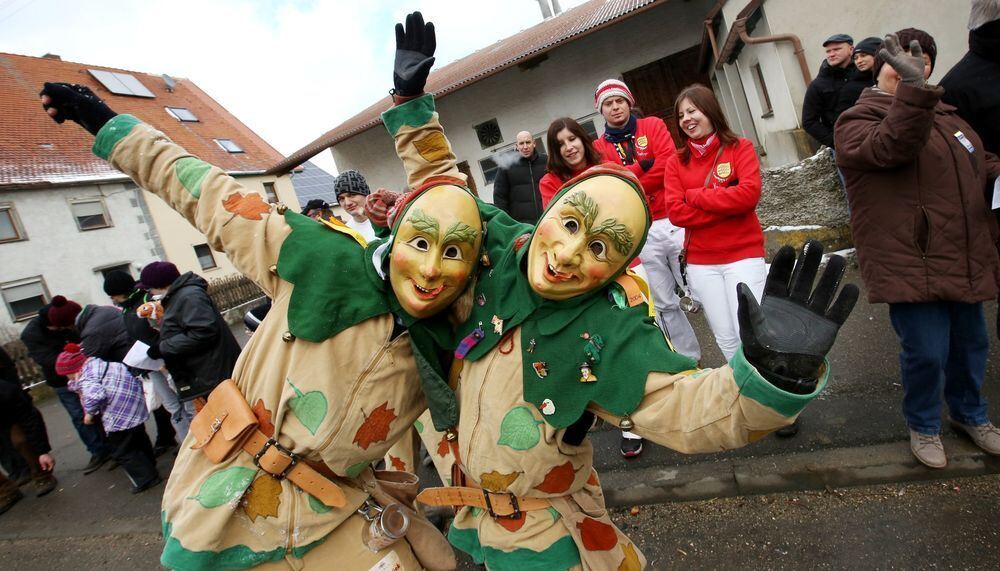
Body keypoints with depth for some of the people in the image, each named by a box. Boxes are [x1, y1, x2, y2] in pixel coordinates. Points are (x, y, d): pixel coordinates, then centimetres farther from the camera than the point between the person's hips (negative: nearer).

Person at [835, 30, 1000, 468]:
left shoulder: (944, 116, 17)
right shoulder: (856, 121, -6)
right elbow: (893, 147, -27)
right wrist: (913, 89, -39)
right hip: (910, 264, -7)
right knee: (927, 352, -6)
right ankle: (923, 425, 21)